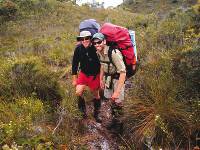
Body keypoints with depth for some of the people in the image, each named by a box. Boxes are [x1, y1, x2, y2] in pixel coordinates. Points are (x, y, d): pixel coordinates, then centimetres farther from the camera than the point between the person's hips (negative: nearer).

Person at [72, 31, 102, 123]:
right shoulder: (78, 48, -14)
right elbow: (75, 63, -2)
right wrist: (74, 78, 2)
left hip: (95, 75, -2)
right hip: (83, 74, 2)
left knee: (96, 95, 13)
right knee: (78, 92, -14)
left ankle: (96, 114, 35)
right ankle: (83, 108, 16)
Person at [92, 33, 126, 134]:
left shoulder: (114, 53, -32)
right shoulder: (98, 52, -8)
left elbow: (123, 72, -33)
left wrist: (117, 91, -34)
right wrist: (101, 79, 13)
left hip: (118, 78, -7)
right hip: (108, 77, 7)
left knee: (118, 101, -1)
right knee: (111, 99, 17)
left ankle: (119, 124, 20)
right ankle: (114, 120, 36)